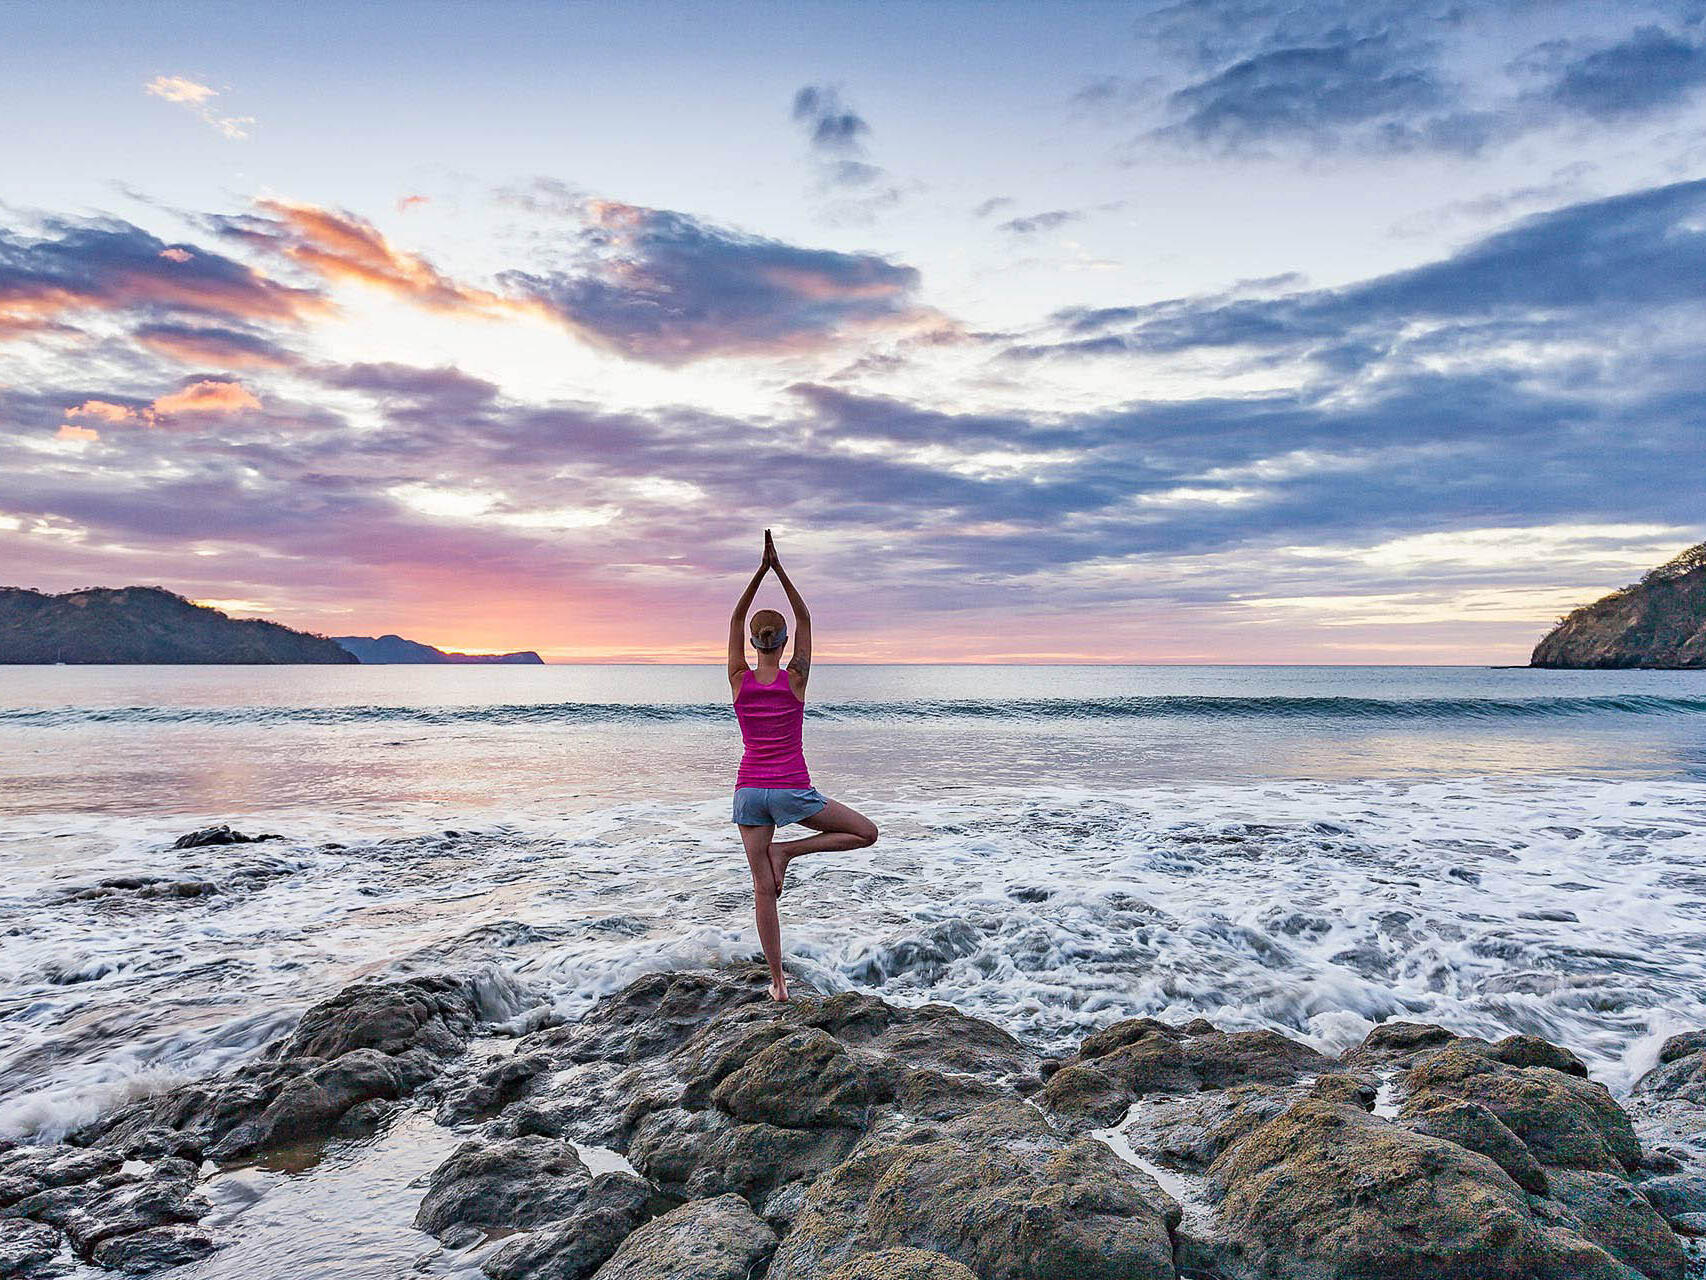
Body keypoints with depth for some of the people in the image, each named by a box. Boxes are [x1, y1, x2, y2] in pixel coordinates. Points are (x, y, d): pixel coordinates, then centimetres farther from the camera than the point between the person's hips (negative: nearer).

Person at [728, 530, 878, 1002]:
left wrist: (762, 570, -1)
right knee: (866, 832, 13)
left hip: (749, 790, 3)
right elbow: (804, 619, -1)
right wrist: (779, 570, -4)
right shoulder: (795, 678, -7)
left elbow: (736, 620, 4)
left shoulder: (740, 680, -2)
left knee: (763, 888, 8)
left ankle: (778, 981, 9)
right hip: (792, 790, -3)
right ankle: (786, 851, -1)